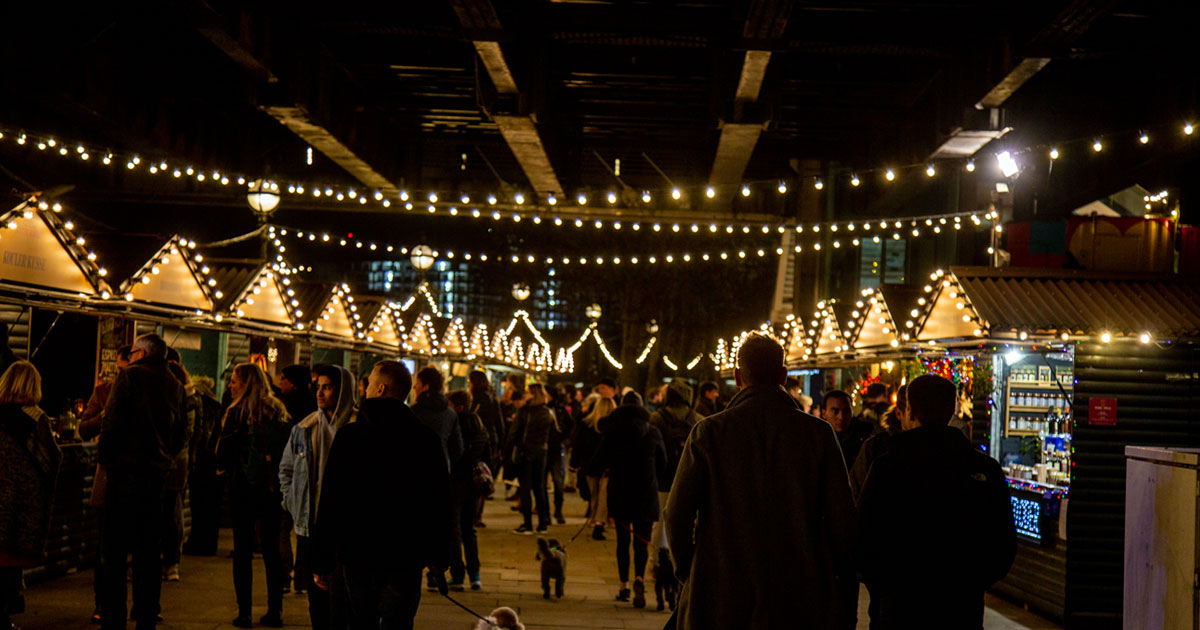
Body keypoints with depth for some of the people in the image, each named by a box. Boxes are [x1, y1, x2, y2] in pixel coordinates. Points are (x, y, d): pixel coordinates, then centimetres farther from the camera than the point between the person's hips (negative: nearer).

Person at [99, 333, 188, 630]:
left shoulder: (129, 376, -4)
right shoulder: (175, 386, 11)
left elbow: (111, 422, -11)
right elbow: (181, 436, 12)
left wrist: (104, 458, 1)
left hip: (125, 472, -5)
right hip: (158, 473, 5)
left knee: (114, 550, -2)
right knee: (149, 552, 11)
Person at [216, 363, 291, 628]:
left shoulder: (237, 412, -10)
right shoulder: (279, 412, 4)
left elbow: (224, 452, -7)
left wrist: (225, 467, 12)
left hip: (244, 487, -4)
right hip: (272, 488, 4)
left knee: (243, 550, 3)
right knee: (271, 549, 11)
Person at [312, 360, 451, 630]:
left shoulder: (350, 435, -5)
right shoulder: (427, 439, -1)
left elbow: (330, 503, -5)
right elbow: (440, 504, 3)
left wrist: (322, 562, 0)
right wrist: (438, 556, 13)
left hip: (357, 553, 0)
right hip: (406, 557, 0)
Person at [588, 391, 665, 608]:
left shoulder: (613, 431, -4)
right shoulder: (652, 432, 0)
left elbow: (597, 464, -3)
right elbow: (663, 464, 7)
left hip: (619, 493, 0)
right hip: (646, 494, 0)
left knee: (623, 540, 12)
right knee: (642, 541, 3)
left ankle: (624, 586, 12)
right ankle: (639, 578, -22)